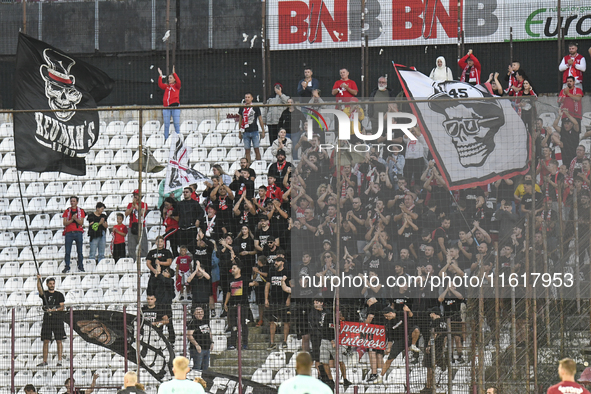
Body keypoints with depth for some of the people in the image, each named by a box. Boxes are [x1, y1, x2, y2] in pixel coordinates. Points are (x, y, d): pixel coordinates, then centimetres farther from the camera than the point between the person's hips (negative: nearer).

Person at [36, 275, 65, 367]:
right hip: (47, 318, 1)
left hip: (58, 318, -1)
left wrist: (54, 310, -15)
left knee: (59, 340, -3)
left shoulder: (59, 295, 10)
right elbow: (39, 289, -12)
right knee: (46, 341, -1)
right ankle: (44, 361, 2)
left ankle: (59, 361, -2)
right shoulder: (44, 294, 10)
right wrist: (38, 280, -28)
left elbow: (62, 307, 2)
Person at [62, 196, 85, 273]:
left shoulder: (81, 211, 8)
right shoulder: (67, 211, 9)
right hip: (69, 233, 0)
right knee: (67, 251, -4)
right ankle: (67, 267, -2)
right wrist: (72, 219, -13)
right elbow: (65, 223, 1)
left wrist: (76, 219, -16)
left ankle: (81, 267, 7)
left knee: (79, 251, 2)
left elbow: (81, 222, -1)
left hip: (78, 232, 0)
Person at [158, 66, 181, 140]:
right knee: (166, 124, 4)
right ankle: (166, 139, 9)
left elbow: (178, 82, -15)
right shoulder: (166, 86, 14)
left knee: (176, 124, -2)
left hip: (175, 106, -4)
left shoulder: (176, 86, 5)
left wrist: (174, 73, -18)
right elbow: (160, 85, -1)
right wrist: (160, 76, -7)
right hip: (166, 107, 4)